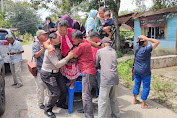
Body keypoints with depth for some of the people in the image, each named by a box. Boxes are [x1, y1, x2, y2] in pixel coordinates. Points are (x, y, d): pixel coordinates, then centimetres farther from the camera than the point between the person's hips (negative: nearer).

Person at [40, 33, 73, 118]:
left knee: (64, 89, 5)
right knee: (56, 92, -12)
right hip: (48, 74, -7)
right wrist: (68, 57, -30)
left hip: (56, 72, 8)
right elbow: (57, 64, -29)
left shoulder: (58, 47, -1)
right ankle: (47, 110, 10)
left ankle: (60, 103, 35)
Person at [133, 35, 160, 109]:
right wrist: (147, 38, -22)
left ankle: (135, 100, 36)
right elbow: (157, 42, -21)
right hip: (145, 72, -7)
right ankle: (143, 104, 19)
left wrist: (140, 38, -1)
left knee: (137, 85, 22)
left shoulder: (136, 47, -5)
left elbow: (138, 42, 18)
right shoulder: (146, 49, -23)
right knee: (146, 88, 9)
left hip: (136, 70, 7)